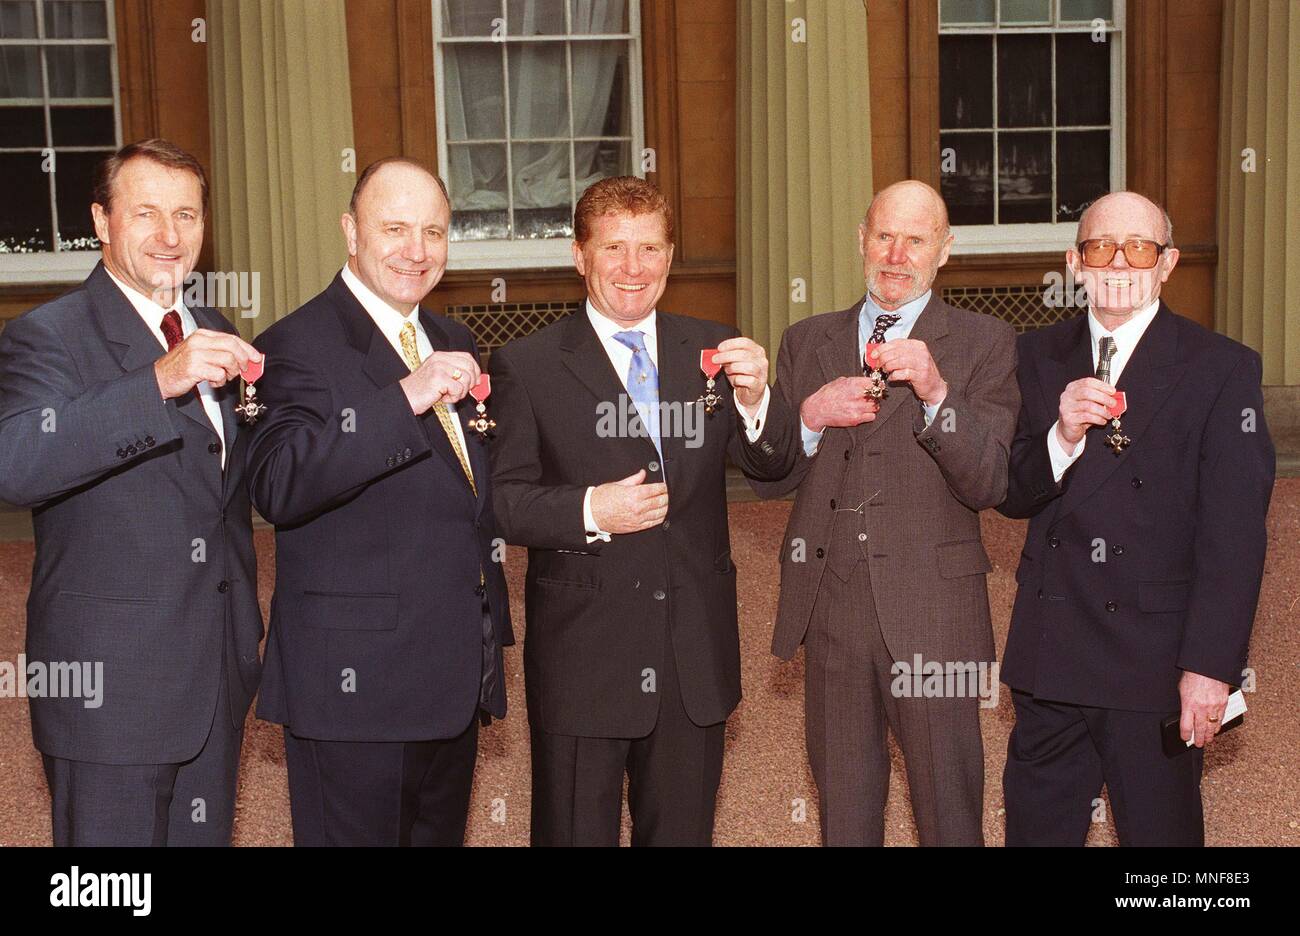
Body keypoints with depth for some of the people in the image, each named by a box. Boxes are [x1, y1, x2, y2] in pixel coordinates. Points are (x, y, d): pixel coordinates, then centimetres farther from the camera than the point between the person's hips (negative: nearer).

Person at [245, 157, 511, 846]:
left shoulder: (453, 343, 14)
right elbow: (277, 487, -27)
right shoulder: (299, 344, -11)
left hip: (456, 681, 8)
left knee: (443, 834, 18)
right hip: (355, 685, -7)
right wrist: (405, 399, -34)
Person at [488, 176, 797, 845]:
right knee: (577, 833, 9)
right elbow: (500, 500, -6)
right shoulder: (526, 365, -4)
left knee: (683, 832, 17)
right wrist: (589, 512, -21)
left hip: (695, 658, 4)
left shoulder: (713, 349, 6)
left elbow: (770, 465, 0)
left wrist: (755, 399, -19)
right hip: (582, 658, -3)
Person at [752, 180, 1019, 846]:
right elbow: (767, 479, 9)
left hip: (931, 614, -3)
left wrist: (935, 391, -23)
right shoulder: (806, 342, 12)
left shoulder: (984, 344, 1)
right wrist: (810, 418, -10)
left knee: (949, 817, 4)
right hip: (828, 607, 3)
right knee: (842, 811, 15)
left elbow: (988, 485, -9)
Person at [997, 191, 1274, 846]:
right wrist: (1062, 437, -16)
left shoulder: (1223, 369, -4)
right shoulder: (1038, 357, 8)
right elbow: (1010, 496, 5)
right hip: (1048, 656, 4)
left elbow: (1233, 535, -9)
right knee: (1036, 828, 13)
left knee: (1159, 830, 8)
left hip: (1157, 663, -3)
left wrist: (1211, 666, -15)